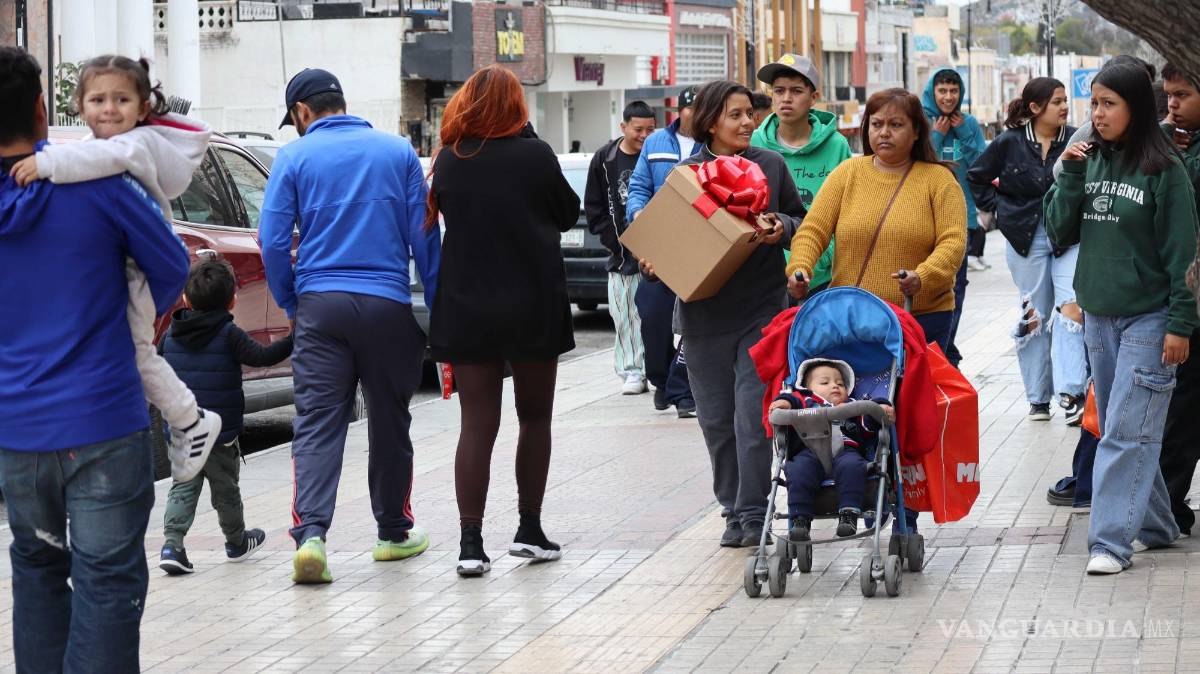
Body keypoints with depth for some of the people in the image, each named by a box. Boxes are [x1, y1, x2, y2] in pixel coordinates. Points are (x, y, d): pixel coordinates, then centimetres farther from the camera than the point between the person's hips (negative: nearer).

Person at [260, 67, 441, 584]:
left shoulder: (294, 158, 2)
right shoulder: (398, 152, 6)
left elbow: (273, 241, -2)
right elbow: (424, 236, 4)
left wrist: (291, 305, 10)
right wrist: (438, 307, 9)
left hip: (320, 307, -1)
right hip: (388, 306, 1)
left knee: (316, 424, -2)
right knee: (389, 423, 13)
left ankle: (310, 532, -19)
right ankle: (394, 532, 23)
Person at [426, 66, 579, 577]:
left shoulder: (449, 161, -3)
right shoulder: (534, 156, -9)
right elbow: (568, 214, 4)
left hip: (467, 309, 2)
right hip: (533, 306, -2)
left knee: (477, 424, 2)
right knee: (535, 418, 14)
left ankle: (470, 541, -6)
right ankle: (529, 530, 19)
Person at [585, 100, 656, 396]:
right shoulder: (604, 160, 3)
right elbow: (594, 209, 7)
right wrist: (616, 243, -2)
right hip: (621, 257, 2)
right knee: (625, 316, 3)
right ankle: (633, 372, 9)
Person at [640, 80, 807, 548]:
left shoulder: (770, 166, 3)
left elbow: (800, 221, 12)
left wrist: (782, 227, -9)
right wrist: (652, 265, -11)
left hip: (761, 311, -1)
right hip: (704, 313, 1)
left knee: (752, 416, -7)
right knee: (716, 420, 8)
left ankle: (753, 515, 1)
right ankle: (733, 510, 21)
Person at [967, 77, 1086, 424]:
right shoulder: (1010, 143, -1)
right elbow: (977, 177, 13)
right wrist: (997, 207, 6)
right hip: (1026, 237, 1)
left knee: (1070, 309, -17)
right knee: (1034, 316, 9)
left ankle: (1071, 393, -21)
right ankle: (1038, 397, 17)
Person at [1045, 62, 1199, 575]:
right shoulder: (1089, 161, 5)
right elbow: (1060, 234, 4)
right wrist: (1071, 177, -9)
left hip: (1148, 318, -6)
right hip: (1097, 316, 6)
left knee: (1127, 433, -10)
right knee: (1116, 430, 12)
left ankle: (1111, 541, -10)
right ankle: (1155, 526, 24)